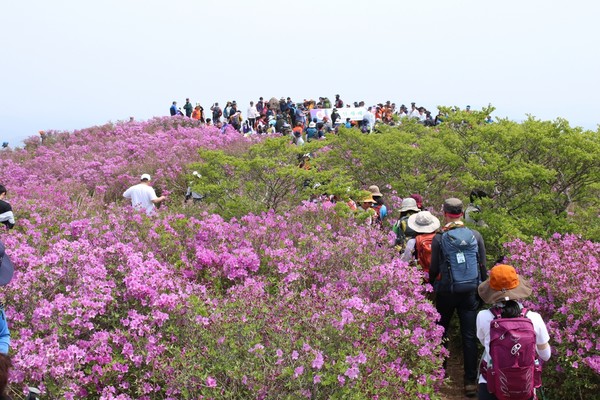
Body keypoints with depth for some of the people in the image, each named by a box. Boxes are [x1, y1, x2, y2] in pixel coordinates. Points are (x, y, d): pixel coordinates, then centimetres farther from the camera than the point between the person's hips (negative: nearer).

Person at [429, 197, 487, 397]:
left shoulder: (439, 239, -10)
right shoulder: (476, 236, -4)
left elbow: (434, 268, -5)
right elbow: (483, 266, 2)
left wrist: (431, 285, 14)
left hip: (446, 292, -1)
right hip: (470, 292, 1)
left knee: (441, 331, 19)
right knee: (469, 336, 4)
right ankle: (471, 381, 5)